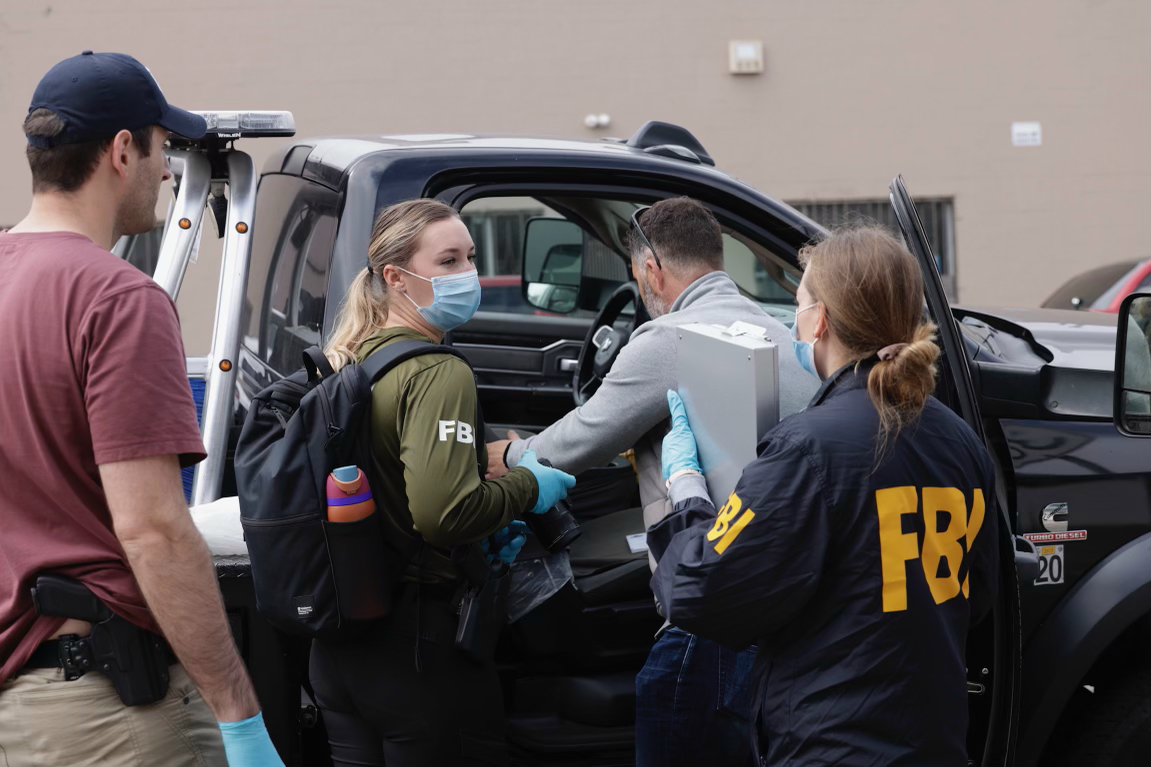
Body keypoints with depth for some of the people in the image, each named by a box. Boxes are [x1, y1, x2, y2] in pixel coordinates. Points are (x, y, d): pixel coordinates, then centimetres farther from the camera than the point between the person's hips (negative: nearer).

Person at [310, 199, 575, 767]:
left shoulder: (348, 364, 9)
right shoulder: (439, 374, -17)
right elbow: (444, 510, -29)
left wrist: (484, 529, 10)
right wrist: (527, 487, -12)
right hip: (417, 638, -8)